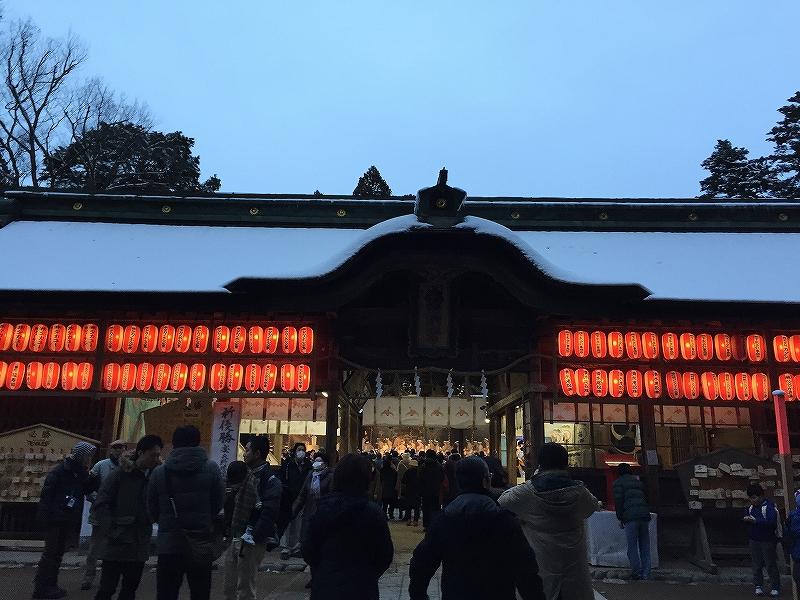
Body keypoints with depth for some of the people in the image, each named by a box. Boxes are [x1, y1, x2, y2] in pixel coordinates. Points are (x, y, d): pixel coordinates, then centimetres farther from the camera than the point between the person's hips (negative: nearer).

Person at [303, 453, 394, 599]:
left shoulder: (322, 509, -8)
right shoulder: (373, 512, -15)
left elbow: (308, 552, -2)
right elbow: (385, 554, -8)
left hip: (324, 587, 2)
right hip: (361, 588, -2)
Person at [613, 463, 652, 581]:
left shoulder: (618, 483, 5)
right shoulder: (638, 481, 23)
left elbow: (618, 501, -3)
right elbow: (646, 498, 24)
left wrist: (620, 519, 3)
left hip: (630, 517, -5)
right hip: (644, 515, 5)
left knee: (632, 546, 2)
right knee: (645, 546, 10)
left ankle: (637, 572, 2)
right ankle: (646, 574, 10)